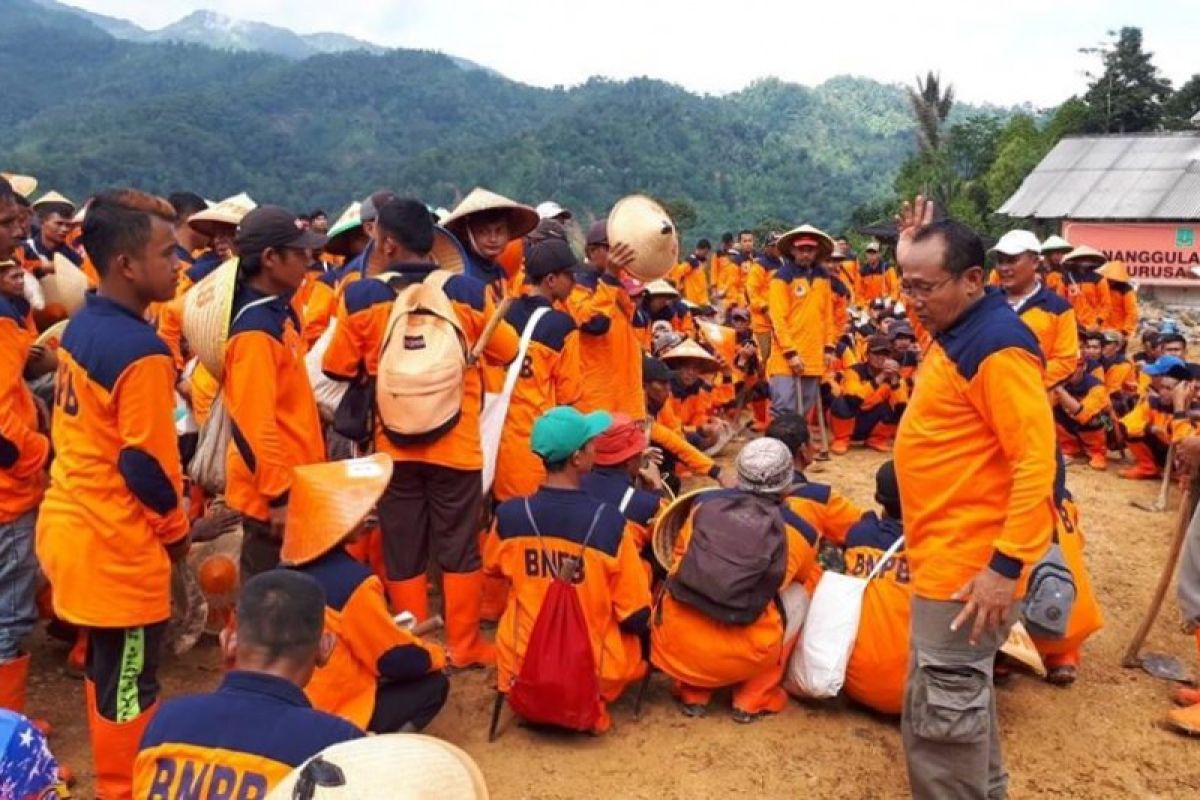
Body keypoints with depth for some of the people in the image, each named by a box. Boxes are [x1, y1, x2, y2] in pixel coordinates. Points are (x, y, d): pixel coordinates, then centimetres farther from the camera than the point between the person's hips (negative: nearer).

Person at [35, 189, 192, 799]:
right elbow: (146, 467, -21)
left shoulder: (82, 326, 5)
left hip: (71, 524, 9)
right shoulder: (142, 352, -23)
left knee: (105, 668, 24)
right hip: (117, 545, -9)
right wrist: (176, 528, -5)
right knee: (127, 685, 8)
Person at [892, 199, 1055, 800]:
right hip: (944, 553, 10)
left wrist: (1007, 566, -27)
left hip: (969, 565, -10)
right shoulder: (956, 332, 9)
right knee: (962, 697, 23)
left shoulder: (997, 346, -21)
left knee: (940, 715, 0)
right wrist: (912, 250, 21)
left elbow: (1036, 463, -25)